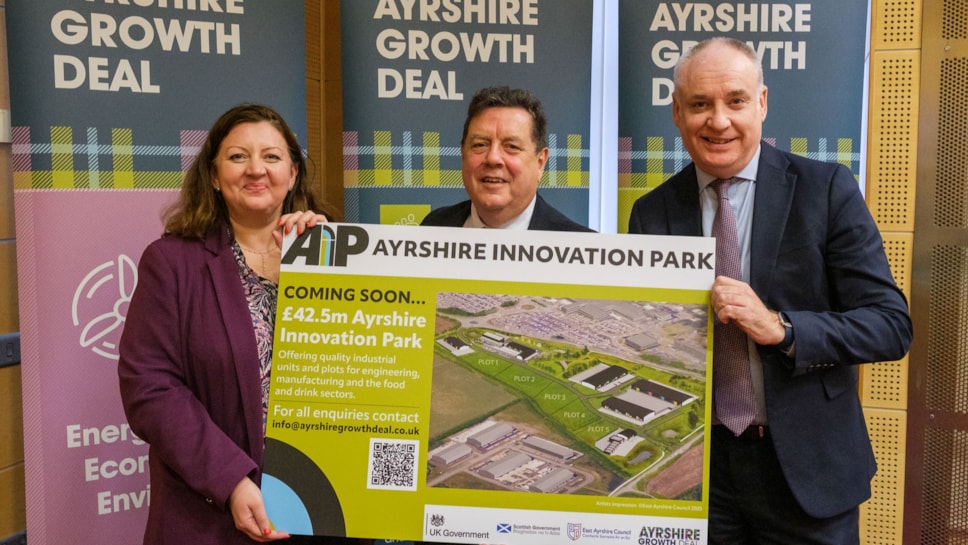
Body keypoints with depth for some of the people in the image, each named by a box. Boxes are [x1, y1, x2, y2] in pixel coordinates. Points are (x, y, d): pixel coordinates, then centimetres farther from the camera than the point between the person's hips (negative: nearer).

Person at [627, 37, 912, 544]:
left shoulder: (826, 189, -7)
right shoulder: (652, 212, 0)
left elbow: (892, 325, -10)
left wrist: (779, 328, -23)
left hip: (804, 465, -1)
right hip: (694, 462, 2)